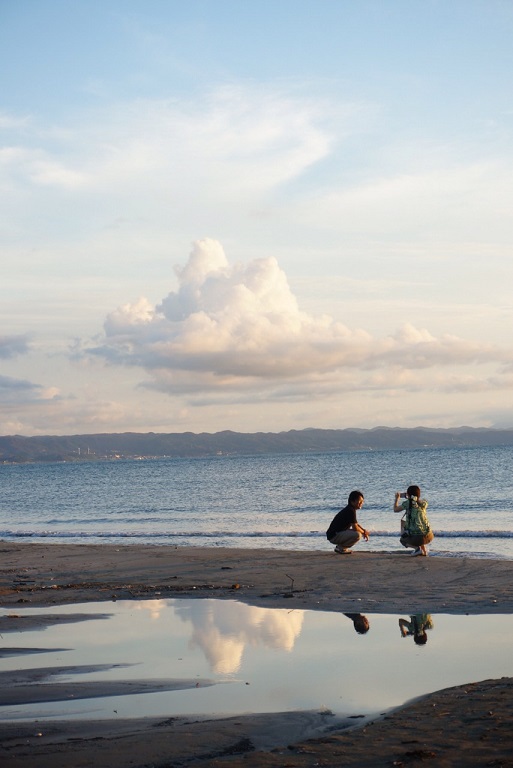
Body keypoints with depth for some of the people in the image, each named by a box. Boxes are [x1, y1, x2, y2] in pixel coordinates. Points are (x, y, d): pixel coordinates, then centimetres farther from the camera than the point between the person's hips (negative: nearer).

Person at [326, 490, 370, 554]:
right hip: (334, 536, -10)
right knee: (357, 535, -26)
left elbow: (356, 524, 23)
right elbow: (355, 527, -20)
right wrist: (364, 532, -1)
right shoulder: (351, 511, -19)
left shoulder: (350, 509, 12)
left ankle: (340, 546, 14)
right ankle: (341, 548, -8)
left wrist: (364, 531, 5)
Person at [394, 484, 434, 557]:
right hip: (427, 536, 4)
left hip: (414, 537, -4)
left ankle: (417, 548, 1)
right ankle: (424, 550, 21)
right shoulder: (424, 503, 5)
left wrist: (397, 498, 28)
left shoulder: (407, 503, -4)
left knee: (403, 540, 29)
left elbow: (395, 509, 11)